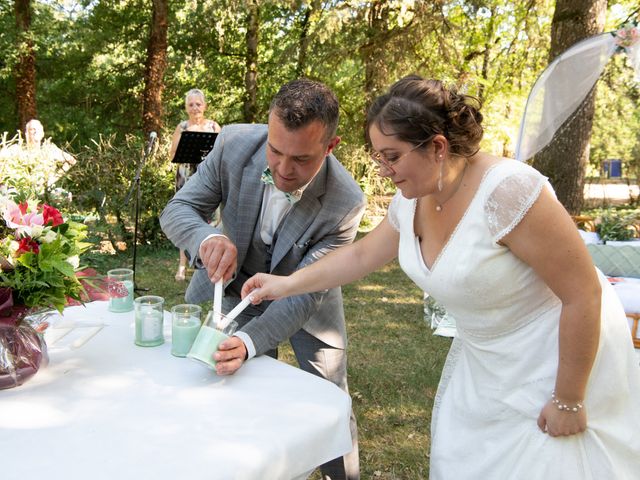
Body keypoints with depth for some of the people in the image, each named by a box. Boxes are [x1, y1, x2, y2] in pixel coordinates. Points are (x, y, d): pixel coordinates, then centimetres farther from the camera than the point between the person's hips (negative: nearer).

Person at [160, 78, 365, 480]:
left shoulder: (345, 204, -33)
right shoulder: (235, 145, -26)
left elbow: (303, 294, -30)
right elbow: (177, 210, -19)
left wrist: (249, 341, -46)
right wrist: (207, 238, -43)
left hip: (305, 299, -1)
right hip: (242, 285, 2)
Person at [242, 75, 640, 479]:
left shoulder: (507, 191, -30)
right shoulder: (411, 202, -7)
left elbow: (584, 295, -25)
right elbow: (362, 255, 11)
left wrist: (568, 401, -17)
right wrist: (288, 284, 6)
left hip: (559, 361, -7)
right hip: (484, 363, 7)